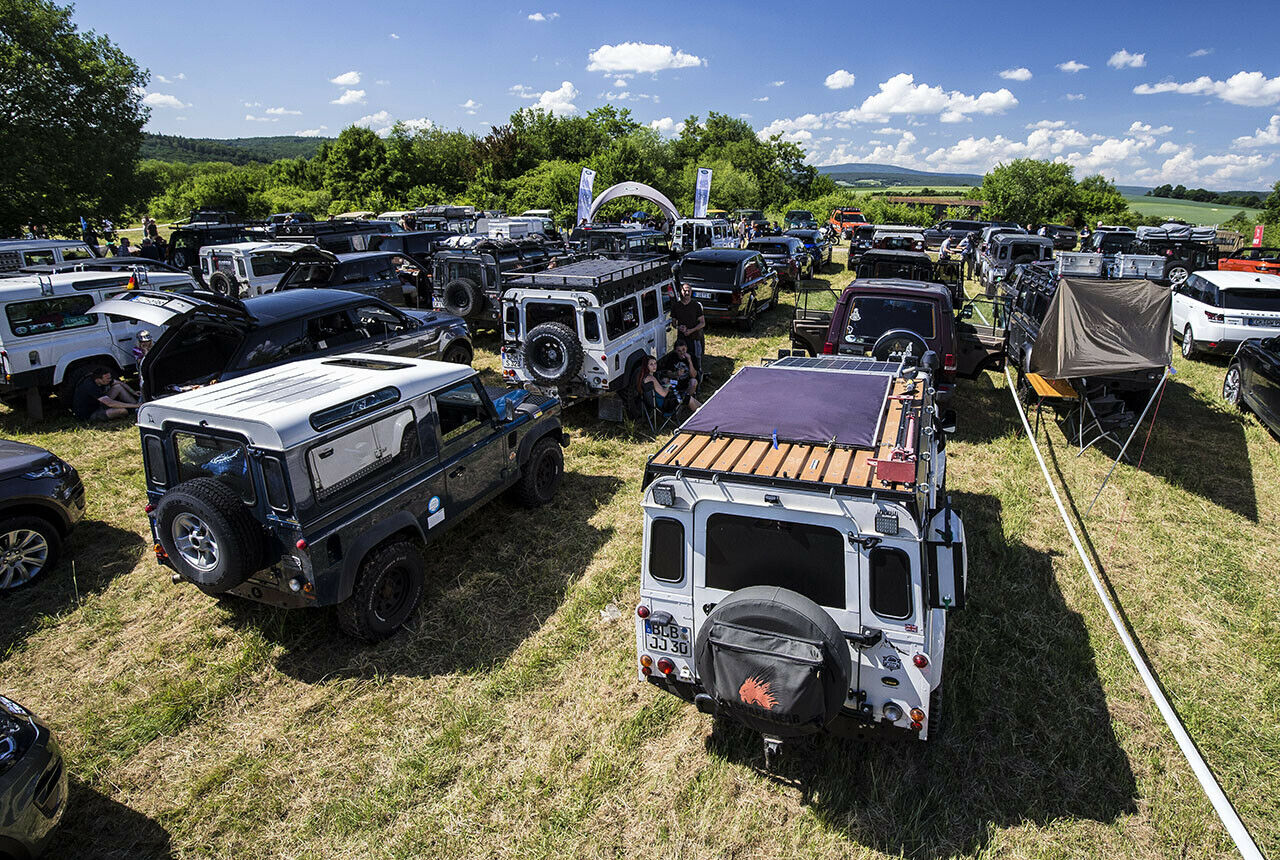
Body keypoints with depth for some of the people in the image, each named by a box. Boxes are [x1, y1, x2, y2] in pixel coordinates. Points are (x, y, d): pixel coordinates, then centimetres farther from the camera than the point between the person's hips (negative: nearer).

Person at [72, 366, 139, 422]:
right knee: (122, 411, -28)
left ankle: (136, 404, 0)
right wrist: (132, 405, -34)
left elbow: (120, 383, 8)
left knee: (118, 387, -2)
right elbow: (110, 403, -35)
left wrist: (133, 392, 0)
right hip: (88, 415, -9)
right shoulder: (91, 386, -32)